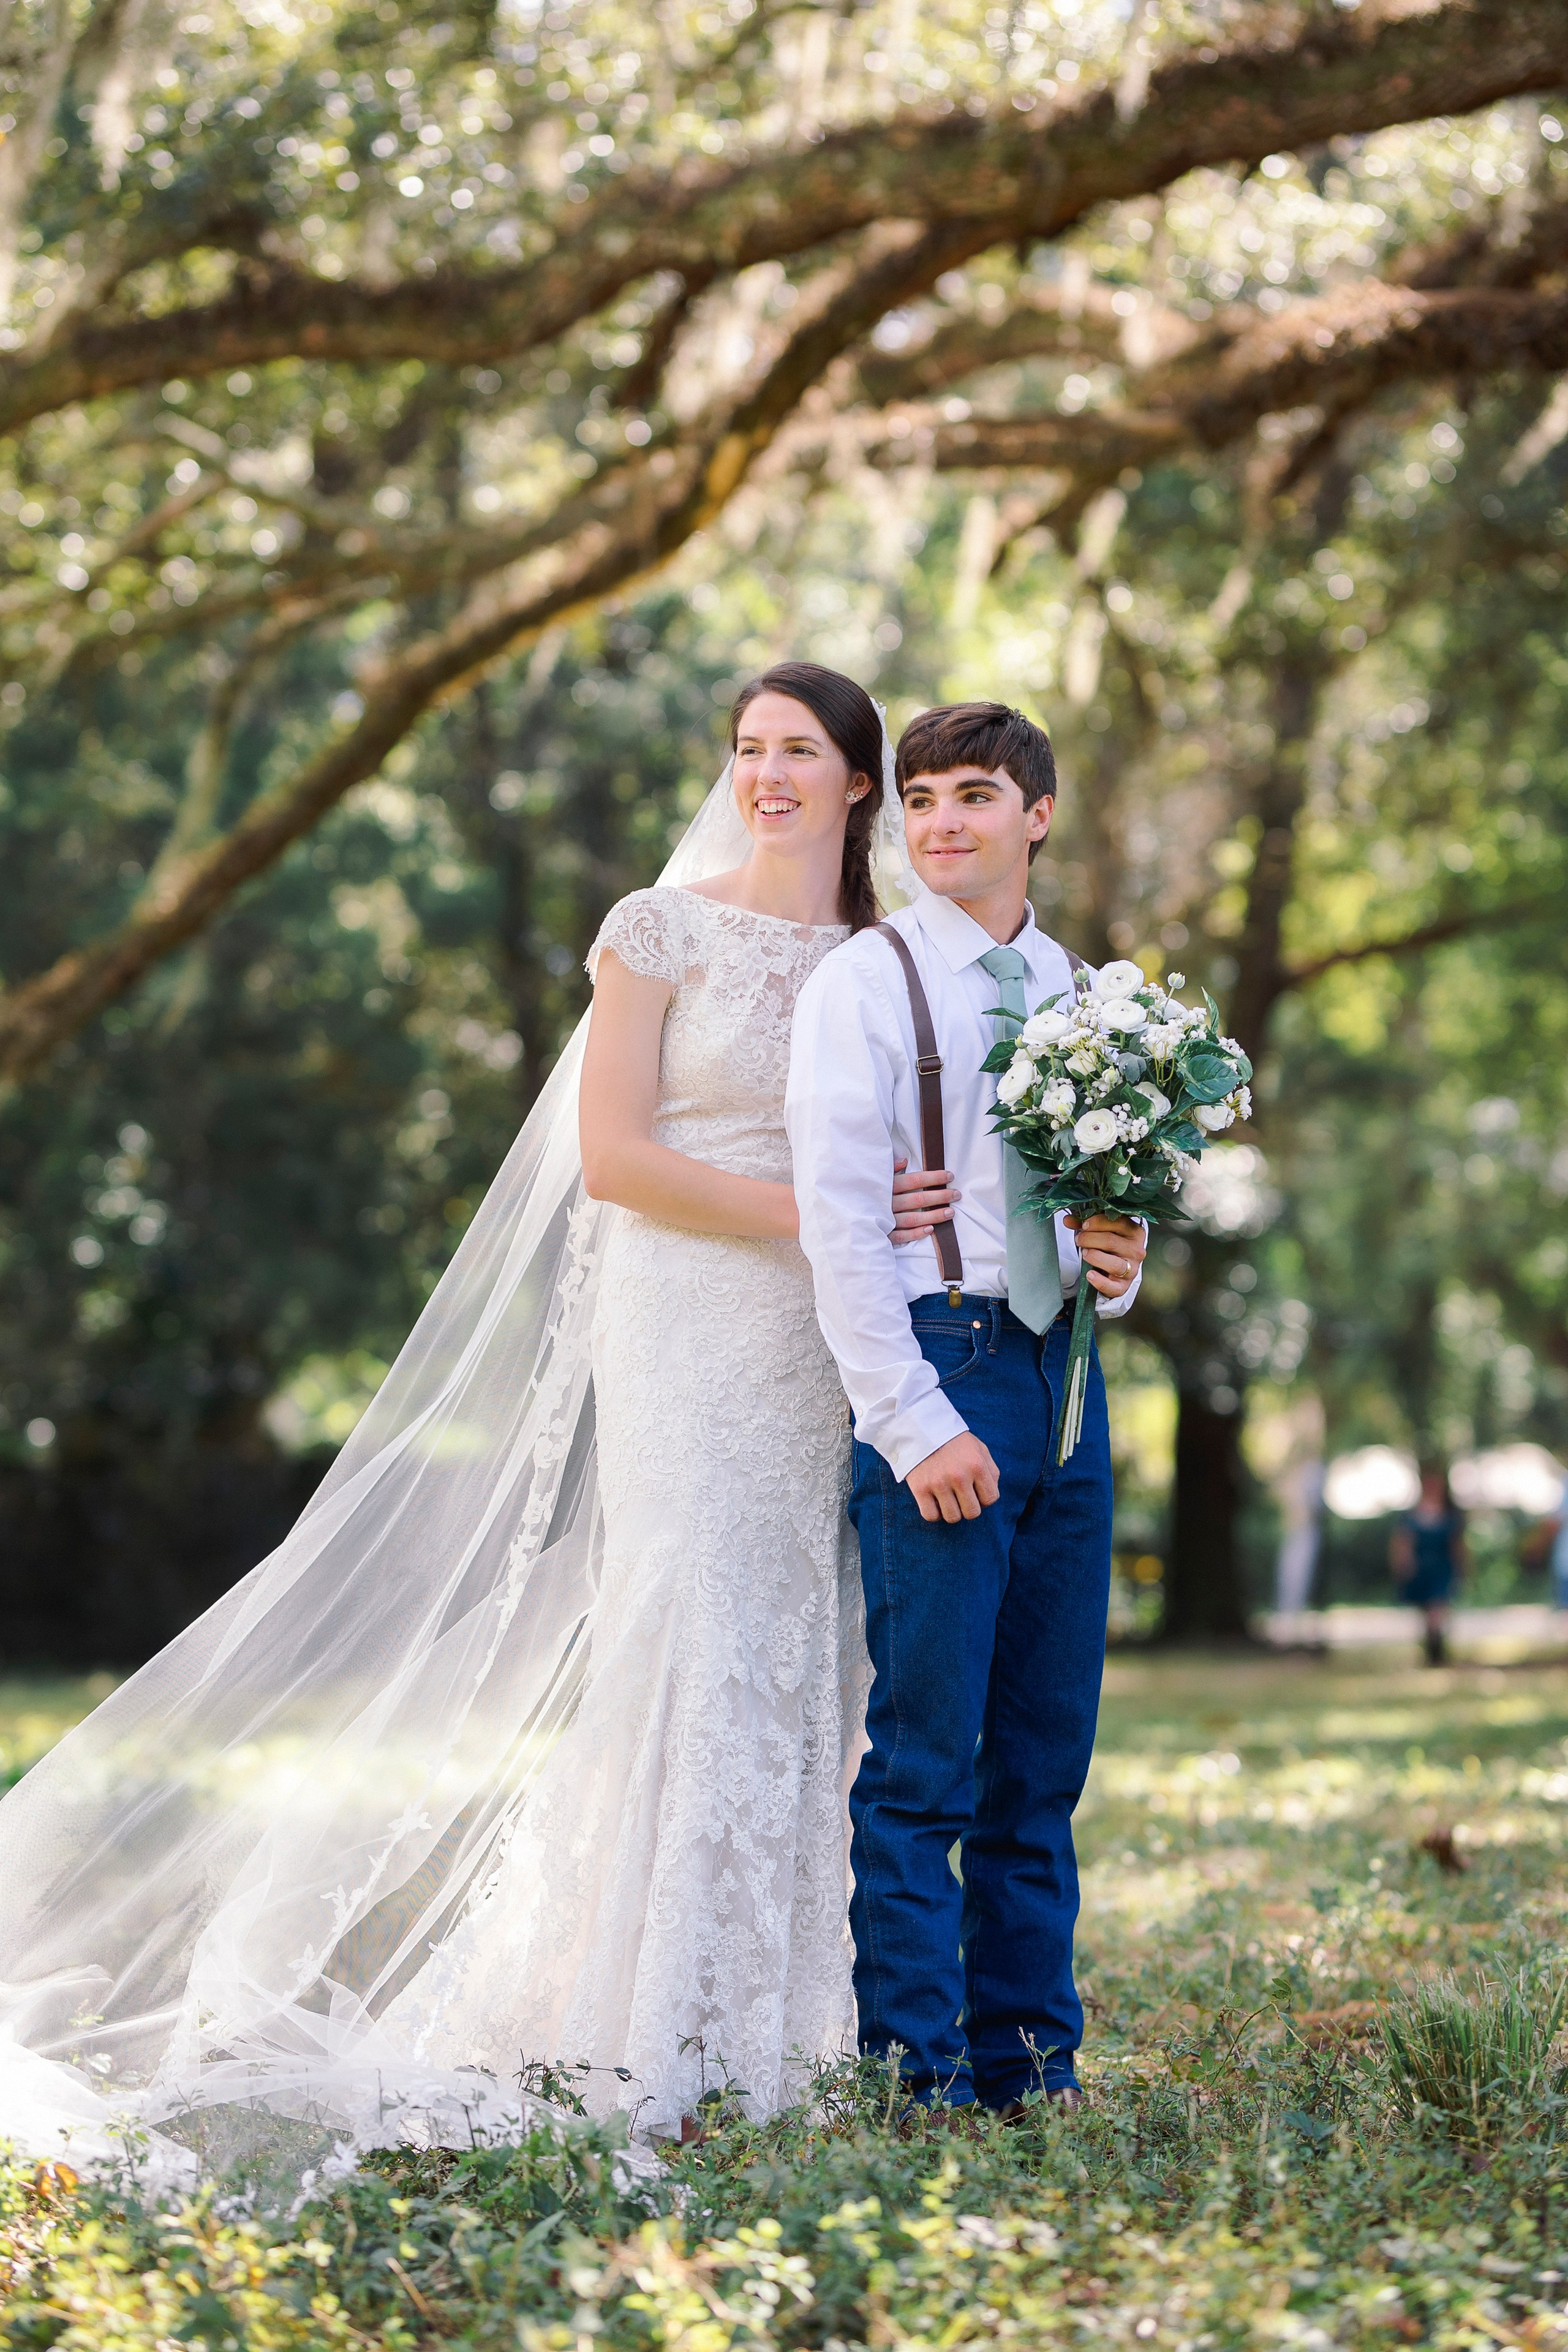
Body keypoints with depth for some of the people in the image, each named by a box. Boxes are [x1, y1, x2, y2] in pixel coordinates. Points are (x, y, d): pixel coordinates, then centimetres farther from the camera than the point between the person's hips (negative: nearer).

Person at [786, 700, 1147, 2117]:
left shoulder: (1073, 989, 15)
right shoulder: (865, 982, -3)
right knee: (925, 1760, -6)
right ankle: (914, 2075, 1)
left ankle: (1027, 2063, 16)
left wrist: (1120, 1263, 0)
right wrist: (917, 1424, -14)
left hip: (1063, 1375, 6)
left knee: (1045, 1755, 9)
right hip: (940, 1368, -6)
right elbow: (838, 1222, -8)